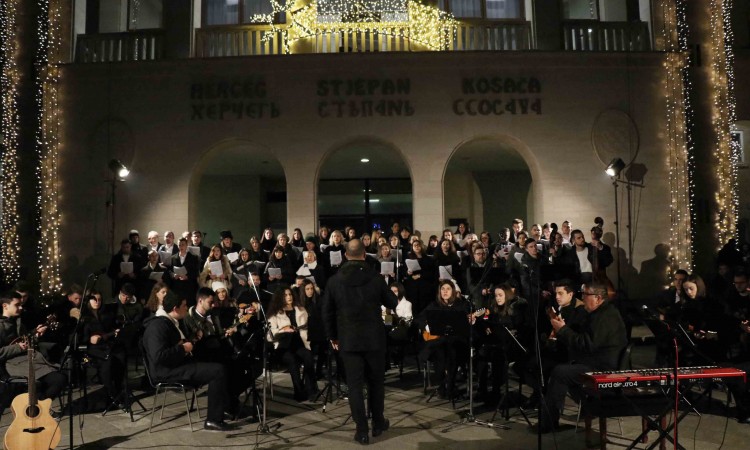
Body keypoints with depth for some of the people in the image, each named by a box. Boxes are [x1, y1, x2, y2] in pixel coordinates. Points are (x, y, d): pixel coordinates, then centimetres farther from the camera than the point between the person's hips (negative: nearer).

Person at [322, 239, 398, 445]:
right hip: (374, 338, 0)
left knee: (355, 385, 5)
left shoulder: (334, 280, -3)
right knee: (376, 381, 15)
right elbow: (393, 303, 4)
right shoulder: (376, 277, -7)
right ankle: (378, 423, 27)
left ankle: (362, 431, 9)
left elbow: (327, 313, 3)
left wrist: (333, 337, 15)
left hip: (348, 340, 0)